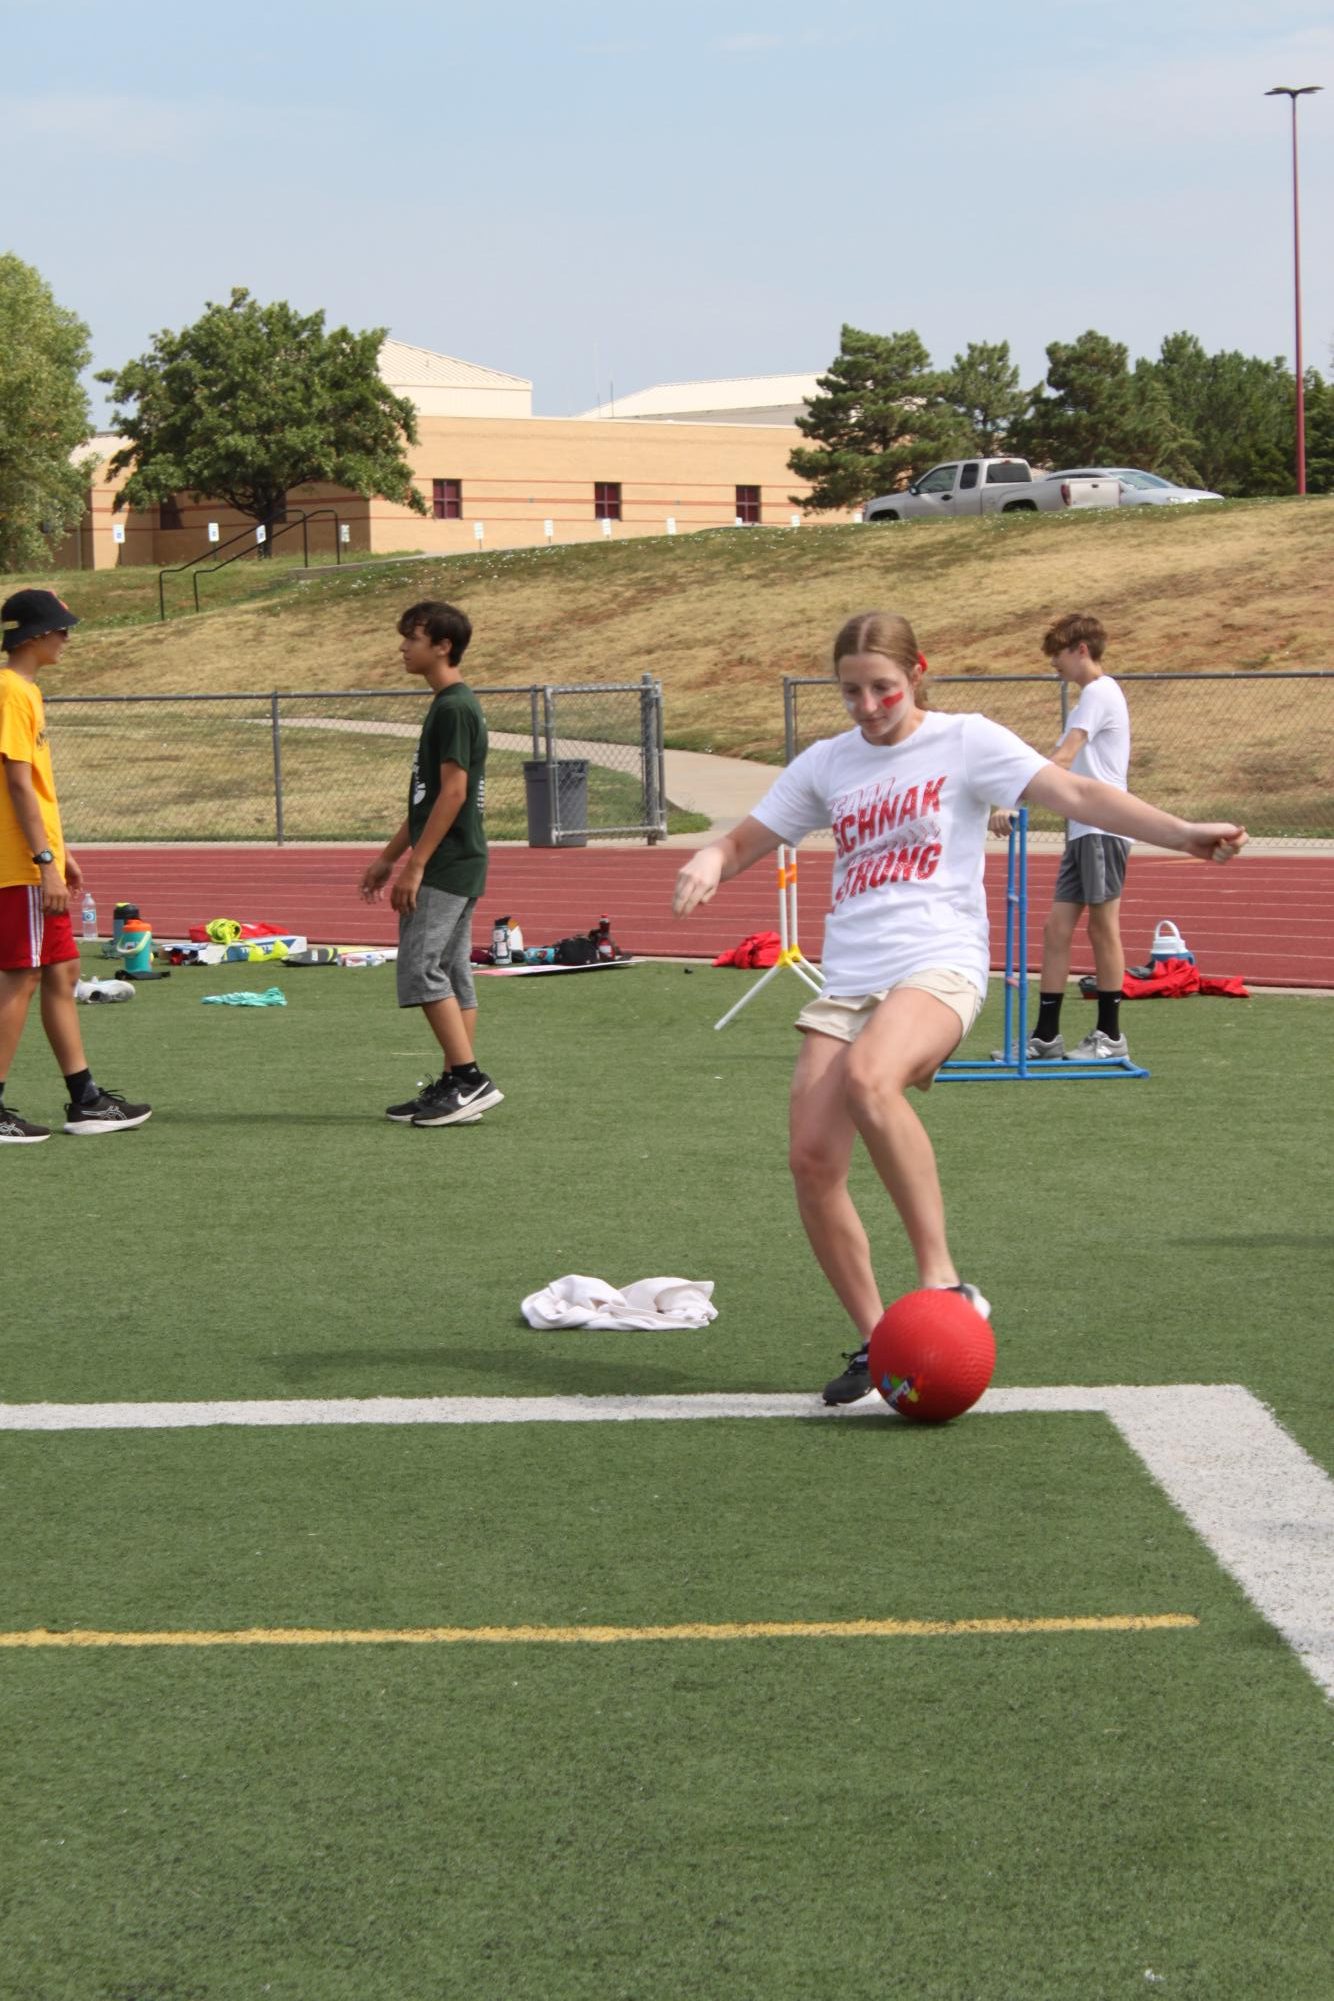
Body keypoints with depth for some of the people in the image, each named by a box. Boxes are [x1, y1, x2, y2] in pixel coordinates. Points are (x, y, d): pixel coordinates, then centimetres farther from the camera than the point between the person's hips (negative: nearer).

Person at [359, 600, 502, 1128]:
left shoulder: (454, 708, -14)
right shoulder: (450, 705, 17)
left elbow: (453, 792, -20)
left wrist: (414, 865, -20)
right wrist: (388, 857, 24)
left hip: (446, 866, -10)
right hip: (454, 866, 10)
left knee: (422, 969, -12)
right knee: (452, 974, 9)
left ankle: (469, 1079, -12)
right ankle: (458, 1086, 11)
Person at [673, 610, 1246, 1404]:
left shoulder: (965, 741, 3)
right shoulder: (826, 764, 17)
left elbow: (1076, 792, -7)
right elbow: (748, 839, 24)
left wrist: (1181, 832, -21)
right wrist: (709, 862, -1)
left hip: (939, 966, -5)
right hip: (847, 980, 5)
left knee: (869, 1079, -37)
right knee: (813, 1159, -11)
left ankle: (944, 1280, -28)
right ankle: (875, 1343, 5)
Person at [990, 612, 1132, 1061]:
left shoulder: (1100, 692, -10)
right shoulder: (1091, 695, 20)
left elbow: (1062, 759, -19)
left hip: (1102, 829, -9)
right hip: (1082, 831, 9)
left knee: (1103, 927, -2)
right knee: (1056, 927, 5)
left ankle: (1110, 1036, 6)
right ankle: (1046, 1035, 6)